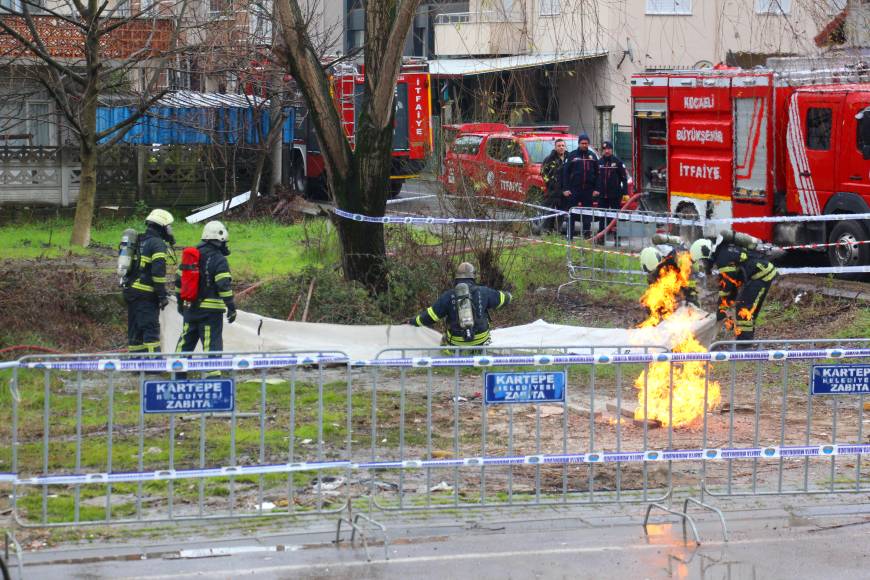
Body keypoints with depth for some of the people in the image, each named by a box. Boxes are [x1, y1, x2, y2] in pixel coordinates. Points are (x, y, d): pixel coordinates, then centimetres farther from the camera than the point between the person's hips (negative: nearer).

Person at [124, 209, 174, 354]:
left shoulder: (139, 242, 18)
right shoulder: (158, 244, -10)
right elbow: (158, 271, -17)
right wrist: (162, 295, -14)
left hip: (130, 291, 8)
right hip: (146, 294, -8)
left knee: (135, 331, 10)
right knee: (151, 331, -10)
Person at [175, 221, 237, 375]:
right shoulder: (218, 259, -11)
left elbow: (179, 280, 16)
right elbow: (224, 286, -18)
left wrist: (180, 302, 26)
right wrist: (231, 308, -14)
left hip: (190, 308, 6)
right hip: (211, 310, -6)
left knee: (186, 340, 17)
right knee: (212, 344, -5)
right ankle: (213, 374, -9)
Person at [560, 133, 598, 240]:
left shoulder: (592, 156, 9)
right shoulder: (572, 155, 1)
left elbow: (597, 174, 10)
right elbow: (565, 172, -1)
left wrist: (596, 189, 2)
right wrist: (565, 188, -9)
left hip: (588, 190, 2)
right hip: (574, 190, -2)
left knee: (587, 214, 5)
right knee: (571, 214, -1)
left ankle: (587, 234, 10)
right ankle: (569, 236, 3)